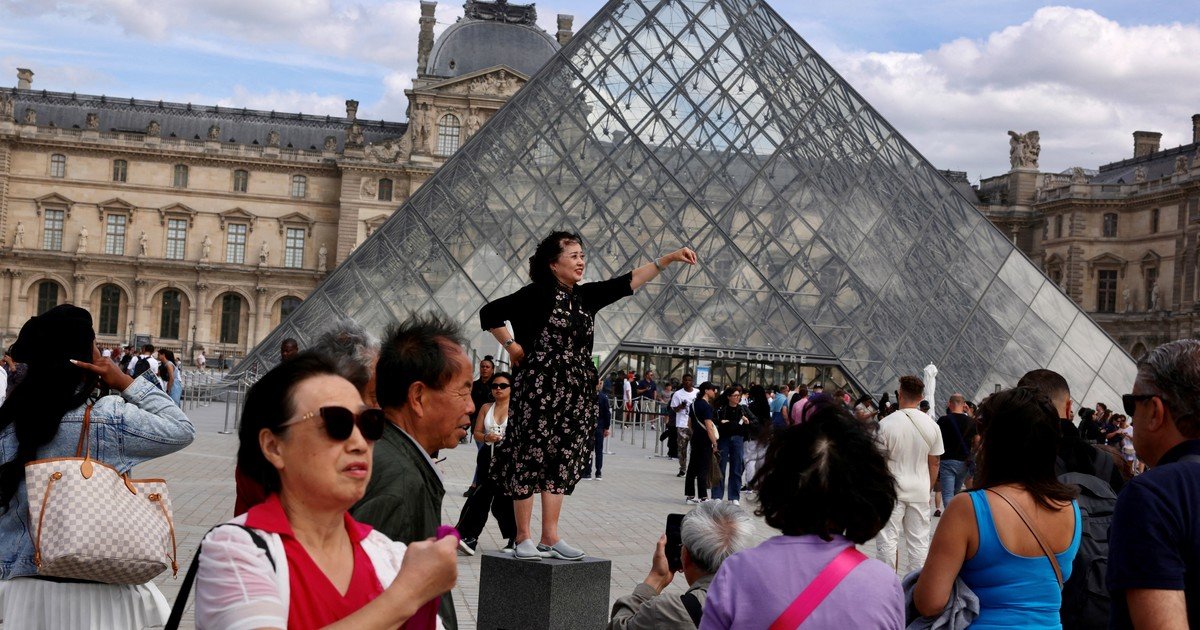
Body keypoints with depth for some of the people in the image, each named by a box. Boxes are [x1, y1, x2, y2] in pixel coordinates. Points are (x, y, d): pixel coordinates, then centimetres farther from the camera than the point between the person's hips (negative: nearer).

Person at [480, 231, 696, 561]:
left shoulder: (586, 295, 11)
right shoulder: (537, 294, -7)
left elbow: (627, 282, 9)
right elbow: (489, 313, -5)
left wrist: (669, 258, 5)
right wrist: (511, 346, -5)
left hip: (575, 393, 7)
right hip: (538, 388, -7)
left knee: (561, 459, 7)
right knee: (530, 456, -3)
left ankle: (550, 536, 13)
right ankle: (523, 537, 3)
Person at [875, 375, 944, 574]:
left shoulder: (886, 423, -11)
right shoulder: (932, 425, -1)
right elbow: (934, 463, 6)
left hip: (892, 489, -3)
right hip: (920, 491, 3)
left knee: (888, 539, 5)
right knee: (919, 541, 9)